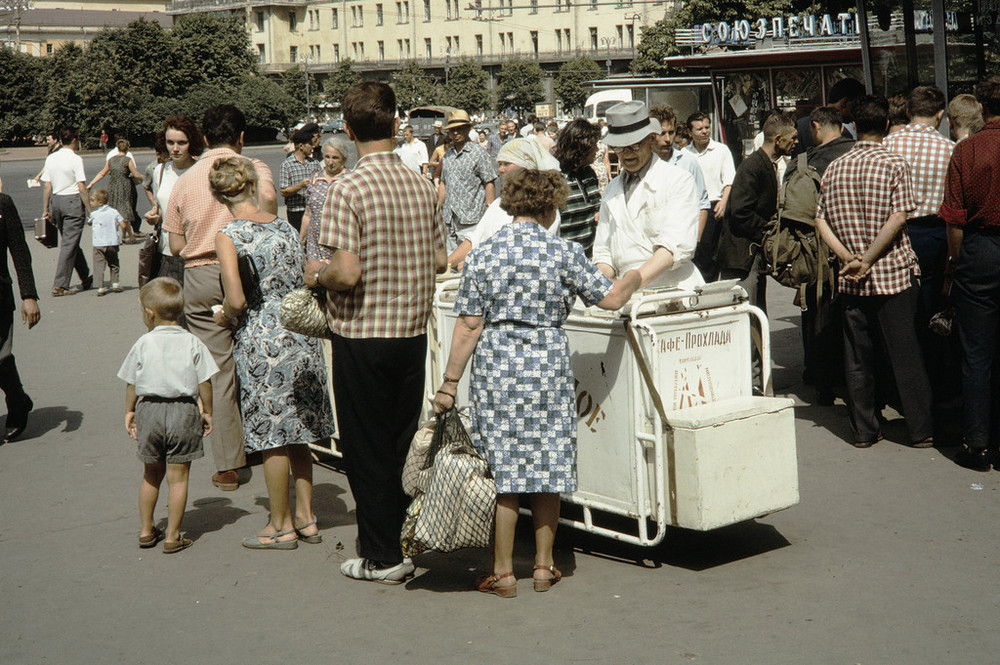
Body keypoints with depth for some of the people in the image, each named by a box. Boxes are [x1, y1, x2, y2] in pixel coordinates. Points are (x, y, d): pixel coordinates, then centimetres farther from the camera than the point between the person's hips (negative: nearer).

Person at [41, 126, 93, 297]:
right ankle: (60, 285, -7)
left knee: (70, 241, 17)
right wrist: (90, 210, -9)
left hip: (55, 200, 7)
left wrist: (46, 209, 14)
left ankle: (86, 278, 29)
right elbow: (82, 188, -14)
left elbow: (47, 186, 8)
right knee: (69, 244, -3)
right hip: (73, 201, -7)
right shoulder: (76, 159, -11)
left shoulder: (50, 159, 6)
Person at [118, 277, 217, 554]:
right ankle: (172, 536, 6)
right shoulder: (192, 344, -2)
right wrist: (207, 412, 9)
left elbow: (131, 383, 4)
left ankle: (146, 530, 26)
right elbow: (204, 383, -2)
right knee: (178, 477, 3)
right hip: (183, 411, -1)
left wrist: (129, 412, 17)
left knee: (151, 475, 17)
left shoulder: (143, 344, -1)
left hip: (149, 410, 2)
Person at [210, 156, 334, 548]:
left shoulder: (228, 237, -10)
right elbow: (306, 281, 11)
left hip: (262, 340, -6)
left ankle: (281, 527, 14)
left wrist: (224, 318, 3)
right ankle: (305, 518, 22)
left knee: (272, 435, 4)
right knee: (297, 432, 15)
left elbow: (236, 300, -17)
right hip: (302, 336, 6)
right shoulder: (286, 228, 7)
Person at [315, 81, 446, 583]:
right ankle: (410, 542, 25)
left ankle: (382, 557, 11)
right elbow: (440, 261, 8)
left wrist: (317, 276, -2)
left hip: (361, 335, -6)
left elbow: (347, 273, -22)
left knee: (366, 448, 5)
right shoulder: (421, 185, 2)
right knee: (403, 443, 16)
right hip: (413, 331, 6)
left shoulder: (348, 189, -16)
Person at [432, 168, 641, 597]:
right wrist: (637, 276, 22)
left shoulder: (482, 255, -1)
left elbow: (469, 326, -3)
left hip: (495, 367, 0)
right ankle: (543, 567, 20)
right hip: (548, 365, 0)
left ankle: (503, 573, 10)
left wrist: (449, 383, 1)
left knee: (501, 471, 6)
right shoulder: (564, 252, -4)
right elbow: (610, 298, 1)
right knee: (546, 469, 11)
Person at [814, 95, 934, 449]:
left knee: (858, 356, 9)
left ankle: (863, 430, 14)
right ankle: (921, 429, 7)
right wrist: (868, 260, -12)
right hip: (893, 273, -3)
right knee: (905, 354, 2)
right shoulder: (895, 164, -6)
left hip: (851, 281, 3)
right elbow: (897, 218, -14)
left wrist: (849, 257, -6)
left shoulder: (834, 168, 5)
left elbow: (821, 221, 1)